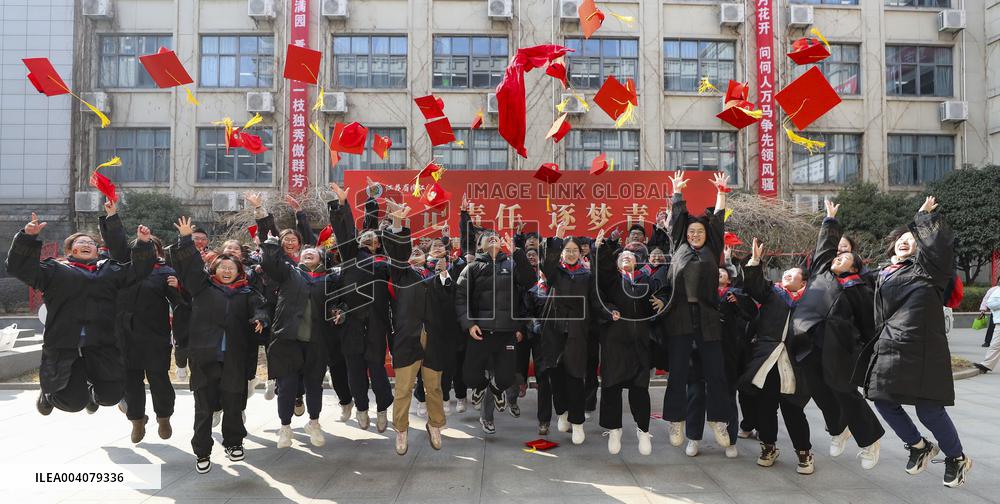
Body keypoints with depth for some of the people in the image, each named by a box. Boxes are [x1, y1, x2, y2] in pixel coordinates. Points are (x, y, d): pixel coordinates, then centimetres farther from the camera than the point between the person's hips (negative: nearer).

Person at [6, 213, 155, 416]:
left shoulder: (110, 269, 20)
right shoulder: (55, 268, 12)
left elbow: (138, 271, 12)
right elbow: (20, 267, 1)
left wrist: (143, 243, -2)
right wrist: (28, 237, -12)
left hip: (101, 344, 3)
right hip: (63, 344, -2)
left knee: (112, 394, -2)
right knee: (74, 401, -5)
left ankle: (92, 393, 37)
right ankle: (48, 393, 33)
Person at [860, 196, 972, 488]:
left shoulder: (926, 266, 2)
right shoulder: (884, 274, 19)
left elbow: (939, 241, -15)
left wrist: (925, 216, -3)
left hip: (922, 349, -6)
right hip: (889, 349, 6)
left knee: (928, 409, -4)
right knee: (883, 401, 6)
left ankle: (956, 458, 23)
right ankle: (920, 447, 29)